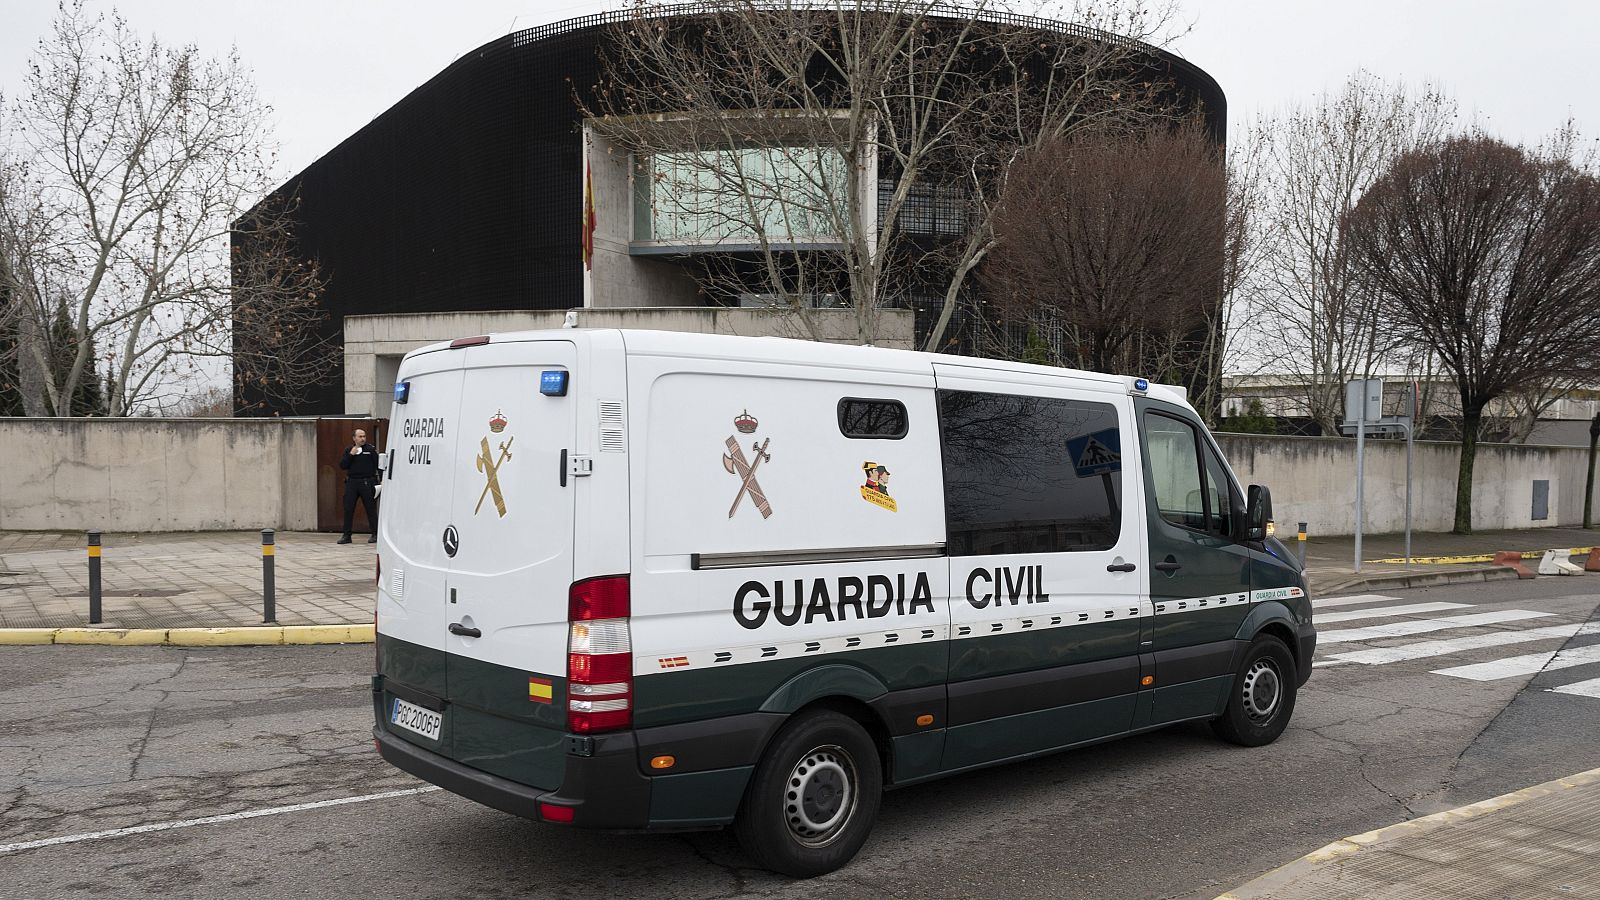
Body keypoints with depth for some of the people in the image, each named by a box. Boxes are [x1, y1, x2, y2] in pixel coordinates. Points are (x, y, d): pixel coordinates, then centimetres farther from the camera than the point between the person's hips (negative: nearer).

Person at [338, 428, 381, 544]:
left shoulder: (371, 449, 2)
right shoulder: (349, 450, 12)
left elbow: (378, 464, -3)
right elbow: (342, 465, 3)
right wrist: (351, 454, -8)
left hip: (367, 483, -3)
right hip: (352, 483, 3)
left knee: (371, 509, 1)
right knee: (348, 509, 3)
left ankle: (375, 534, 8)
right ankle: (346, 535, 9)